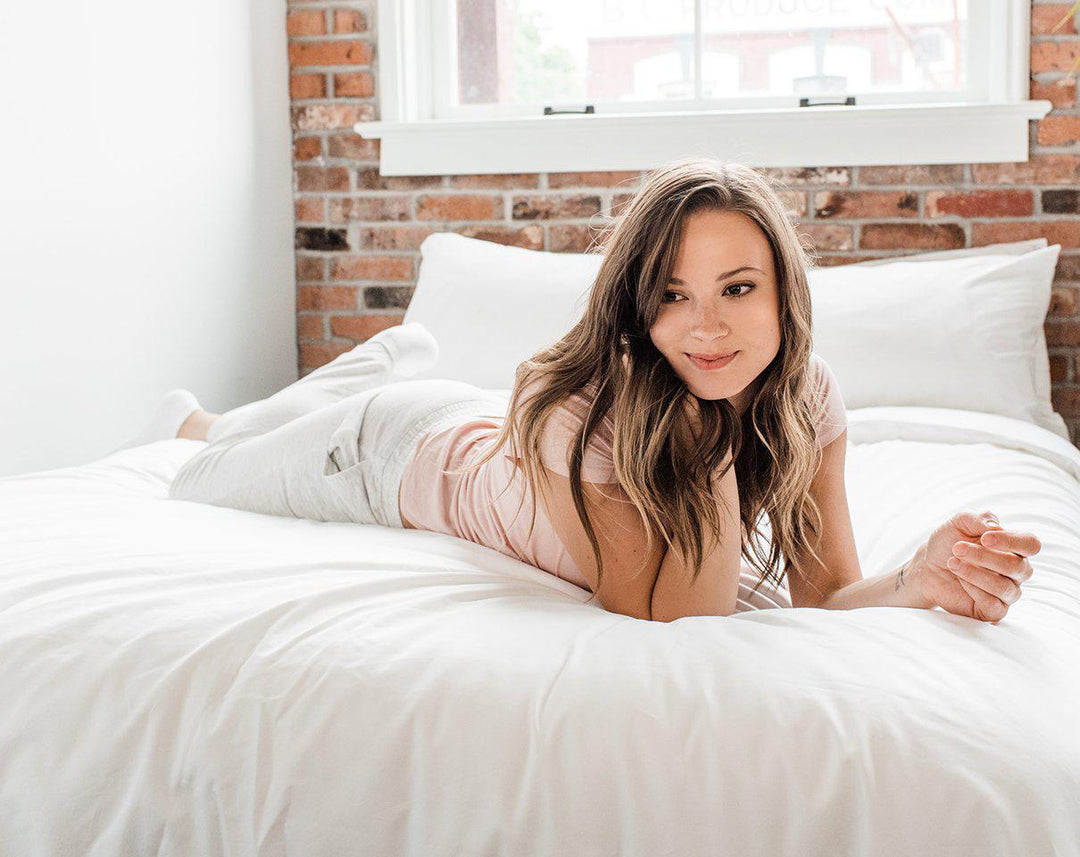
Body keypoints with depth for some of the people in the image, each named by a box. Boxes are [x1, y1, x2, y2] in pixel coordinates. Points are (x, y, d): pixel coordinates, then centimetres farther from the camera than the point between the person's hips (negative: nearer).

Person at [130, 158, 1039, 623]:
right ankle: (199, 423, 56)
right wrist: (713, 439, -49)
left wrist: (918, 581, -48)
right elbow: (674, 622, -46)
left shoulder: (808, 397, -30)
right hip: (395, 452, -3)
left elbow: (826, 594, -28)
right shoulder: (573, 407, -45)